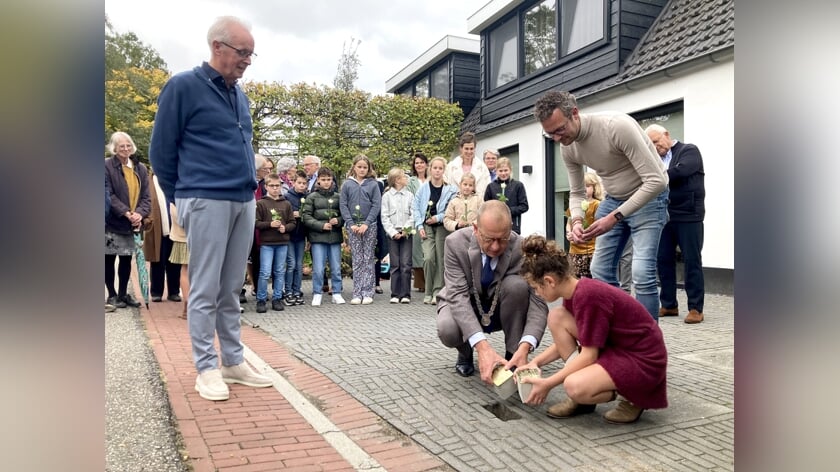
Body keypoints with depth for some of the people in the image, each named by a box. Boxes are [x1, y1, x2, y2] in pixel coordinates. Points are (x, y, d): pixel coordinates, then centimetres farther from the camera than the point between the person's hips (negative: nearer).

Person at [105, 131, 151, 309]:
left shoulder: (141, 169, 6)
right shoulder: (107, 166, -7)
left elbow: (146, 196, 3)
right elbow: (108, 195, -14)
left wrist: (139, 214, -15)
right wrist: (126, 213, -21)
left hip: (132, 224, 4)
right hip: (112, 222, -4)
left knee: (126, 259, 11)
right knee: (109, 259, 5)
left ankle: (123, 294, 23)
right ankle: (112, 295, 16)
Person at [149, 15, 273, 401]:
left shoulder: (239, 95, 16)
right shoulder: (184, 86, -4)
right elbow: (161, 150, -1)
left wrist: (249, 189, 17)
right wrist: (181, 199, 6)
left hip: (245, 201, 6)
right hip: (207, 201, -6)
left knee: (231, 288, 11)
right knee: (205, 290, -1)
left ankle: (234, 362, 18)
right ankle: (207, 368, 8)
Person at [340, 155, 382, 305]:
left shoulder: (373, 184, 3)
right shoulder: (347, 184, 6)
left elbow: (376, 205, -3)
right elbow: (343, 205, 3)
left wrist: (366, 224, -12)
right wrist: (351, 224, -8)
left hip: (369, 225, -1)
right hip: (353, 226, 1)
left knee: (368, 259, 3)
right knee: (357, 260, 4)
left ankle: (368, 293, 6)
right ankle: (357, 294, 6)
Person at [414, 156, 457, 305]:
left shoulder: (450, 189, -3)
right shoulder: (423, 188, 2)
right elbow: (416, 208, 4)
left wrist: (438, 218, -12)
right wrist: (419, 226, -4)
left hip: (442, 226, 0)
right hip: (426, 226, 0)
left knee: (440, 259, 0)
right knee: (428, 258, -12)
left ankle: (437, 292, 8)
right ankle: (429, 292, 2)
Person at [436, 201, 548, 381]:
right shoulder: (456, 243, -26)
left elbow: (537, 301, -28)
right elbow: (458, 295, -33)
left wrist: (524, 347, -46)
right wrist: (482, 346, -48)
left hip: (500, 308, 1)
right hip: (464, 305, -1)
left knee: (517, 284, -32)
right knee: (447, 330, -35)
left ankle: (513, 356, -13)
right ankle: (466, 352, 3)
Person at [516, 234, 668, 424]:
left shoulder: (588, 296, -26)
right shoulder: (574, 292, 1)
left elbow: (589, 355, -23)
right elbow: (565, 339, 14)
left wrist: (547, 384, -17)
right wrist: (536, 362, 3)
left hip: (643, 361, -10)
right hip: (615, 348, 10)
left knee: (575, 387, -31)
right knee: (556, 316, -3)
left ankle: (632, 397, -1)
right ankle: (581, 398, 3)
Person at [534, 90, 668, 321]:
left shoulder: (617, 126, -30)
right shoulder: (568, 148, -8)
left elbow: (655, 181, -30)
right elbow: (576, 193, 4)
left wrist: (614, 218, -32)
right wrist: (577, 221, -18)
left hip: (648, 197, -7)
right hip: (613, 199, 7)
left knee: (642, 273, -17)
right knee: (601, 270, 5)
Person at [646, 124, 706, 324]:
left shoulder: (689, 150, 0)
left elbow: (681, 171, -19)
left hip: (688, 215, -5)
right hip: (664, 216, 5)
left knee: (692, 261, -1)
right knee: (663, 260, 6)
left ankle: (695, 308, 5)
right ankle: (669, 305, 16)